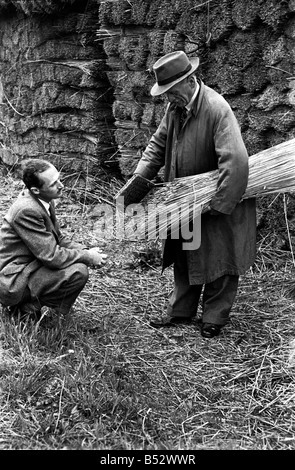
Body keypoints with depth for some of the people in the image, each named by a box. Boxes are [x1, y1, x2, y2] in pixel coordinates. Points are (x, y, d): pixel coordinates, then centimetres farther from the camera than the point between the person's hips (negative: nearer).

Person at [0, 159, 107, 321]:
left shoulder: (45, 200, 2)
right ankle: (28, 307, -4)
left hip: (27, 266, 10)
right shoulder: (26, 210, -26)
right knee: (78, 272, -21)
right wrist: (88, 257, -14)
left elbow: (58, 239, 12)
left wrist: (86, 251, -4)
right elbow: (51, 256, -26)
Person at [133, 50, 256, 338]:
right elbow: (158, 143, 8)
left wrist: (219, 206, -30)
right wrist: (139, 178, -5)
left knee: (218, 260, 7)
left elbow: (236, 161, -33)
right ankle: (180, 312, 32)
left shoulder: (217, 109, -27)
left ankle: (214, 318, 23)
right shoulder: (175, 106, -3)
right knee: (184, 258, 17)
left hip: (219, 198, -7)